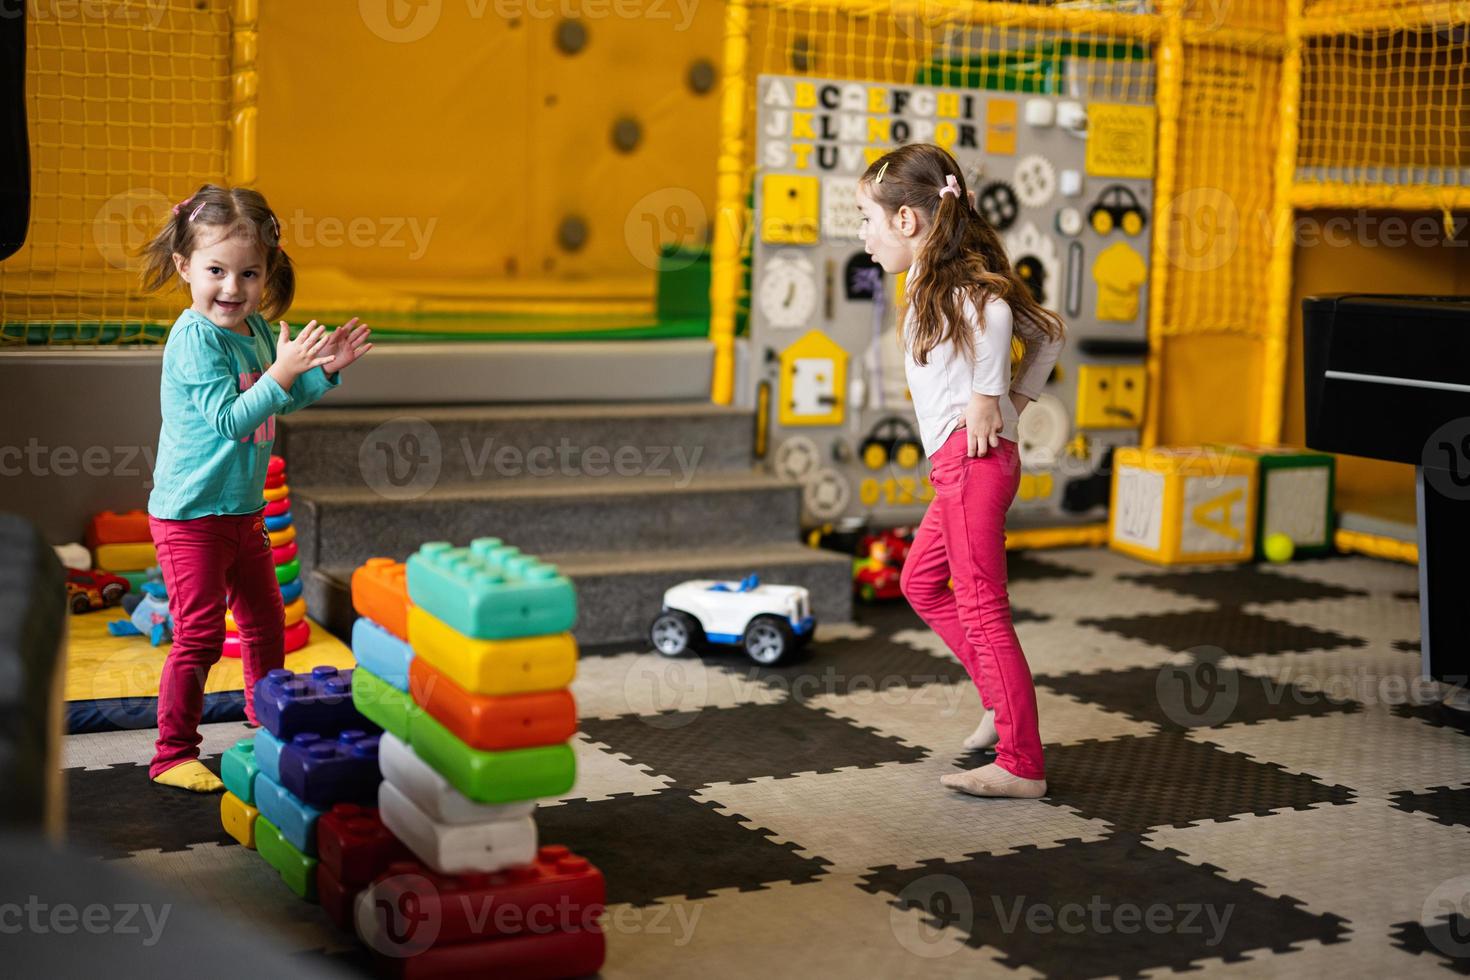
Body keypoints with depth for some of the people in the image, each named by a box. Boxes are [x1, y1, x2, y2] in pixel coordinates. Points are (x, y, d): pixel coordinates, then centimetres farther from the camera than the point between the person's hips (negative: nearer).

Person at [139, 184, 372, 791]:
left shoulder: (256, 328, 5)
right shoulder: (194, 337, -20)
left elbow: (281, 403, 18)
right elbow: (230, 418, -26)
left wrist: (325, 369, 4)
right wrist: (282, 372, -31)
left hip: (242, 510, 9)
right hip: (190, 517, -9)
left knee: (265, 620, 20)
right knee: (200, 635, -5)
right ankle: (172, 755, 6)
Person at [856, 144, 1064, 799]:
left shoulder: (943, 283, -11)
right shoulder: (952, 283, 16)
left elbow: (995, 310, -34)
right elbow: (1045, 332, 18)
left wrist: (986, 396, -25)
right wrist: (1019, 398, 12)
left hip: (969, 457, -10)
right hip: (962, 464, 10)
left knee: (981, 605, -7)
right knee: (922, 583, 21)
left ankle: (1021, 766, -3)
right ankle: (1004, 699, 23)